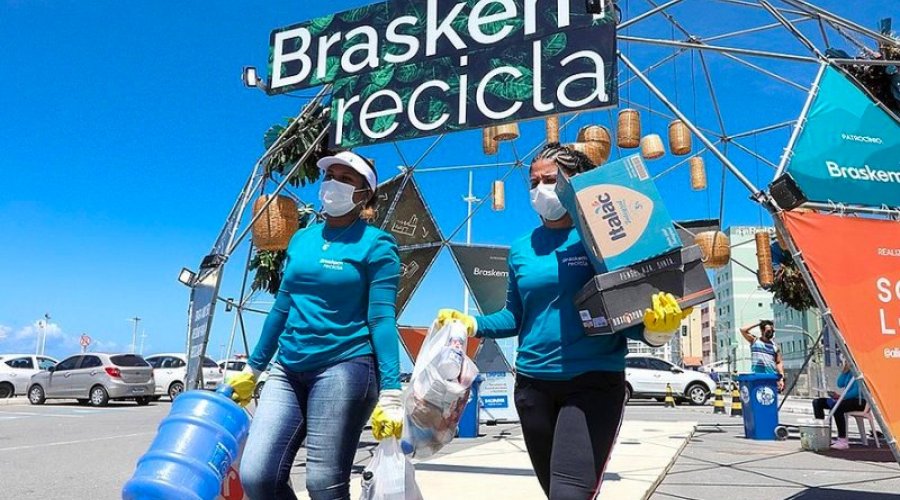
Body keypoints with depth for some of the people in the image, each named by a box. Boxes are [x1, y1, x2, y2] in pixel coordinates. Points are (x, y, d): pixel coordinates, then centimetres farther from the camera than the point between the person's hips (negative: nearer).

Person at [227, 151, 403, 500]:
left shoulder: (375, 244, -3)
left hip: (345, 367, -6)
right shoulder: (301, 240, 14)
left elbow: (381, 320, -9)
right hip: (288, 371, 6)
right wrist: (252, 369, 23)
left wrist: (390, 393, -16)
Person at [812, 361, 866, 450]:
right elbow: (840, 384, 11)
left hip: (859, 401, -10)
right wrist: (845, 370, 3)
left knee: (837, 407, -40)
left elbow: (857, 391, -21)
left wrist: (841, 397, -27)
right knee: (817, 402, 0)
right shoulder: (849, 371, 15)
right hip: (847, 399, 10)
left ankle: (843, 441, -35)